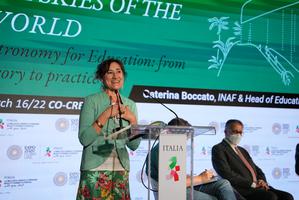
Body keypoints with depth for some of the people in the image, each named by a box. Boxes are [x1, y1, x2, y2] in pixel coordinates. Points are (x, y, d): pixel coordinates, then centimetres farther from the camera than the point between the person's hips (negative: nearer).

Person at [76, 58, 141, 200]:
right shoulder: (92, 101, -4)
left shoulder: (130, 105, 9)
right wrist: (106, 115, -17)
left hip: (121, 171, 4)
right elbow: (84, 139, -13)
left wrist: (132, 119, -6)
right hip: (95, 170, -4)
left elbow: (134, 145, 7)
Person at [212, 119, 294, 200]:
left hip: (257, 187, 8)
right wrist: (252, 184, -15)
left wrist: (262, 181, 0)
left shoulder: (242, 150, 25)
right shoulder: (218, 149, -1)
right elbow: (227, 174, -13)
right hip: (242, 190, -8)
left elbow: (257, 169, 24)